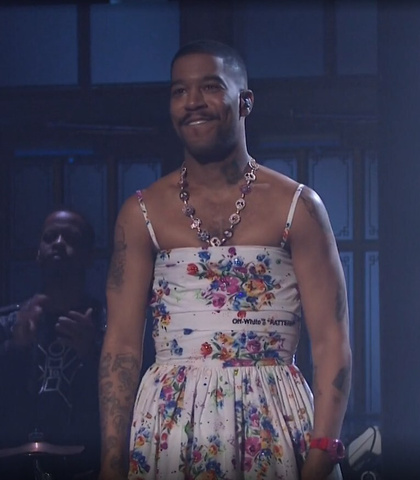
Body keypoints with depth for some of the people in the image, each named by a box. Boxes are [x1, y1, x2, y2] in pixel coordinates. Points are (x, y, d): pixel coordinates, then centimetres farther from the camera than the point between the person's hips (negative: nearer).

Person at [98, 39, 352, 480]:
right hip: (169, 424, 1)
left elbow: (331, 343, -3)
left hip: (273, 424, -1)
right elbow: (121, 344, 2)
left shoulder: (297, 207, 1)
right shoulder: (142, 213, 5)